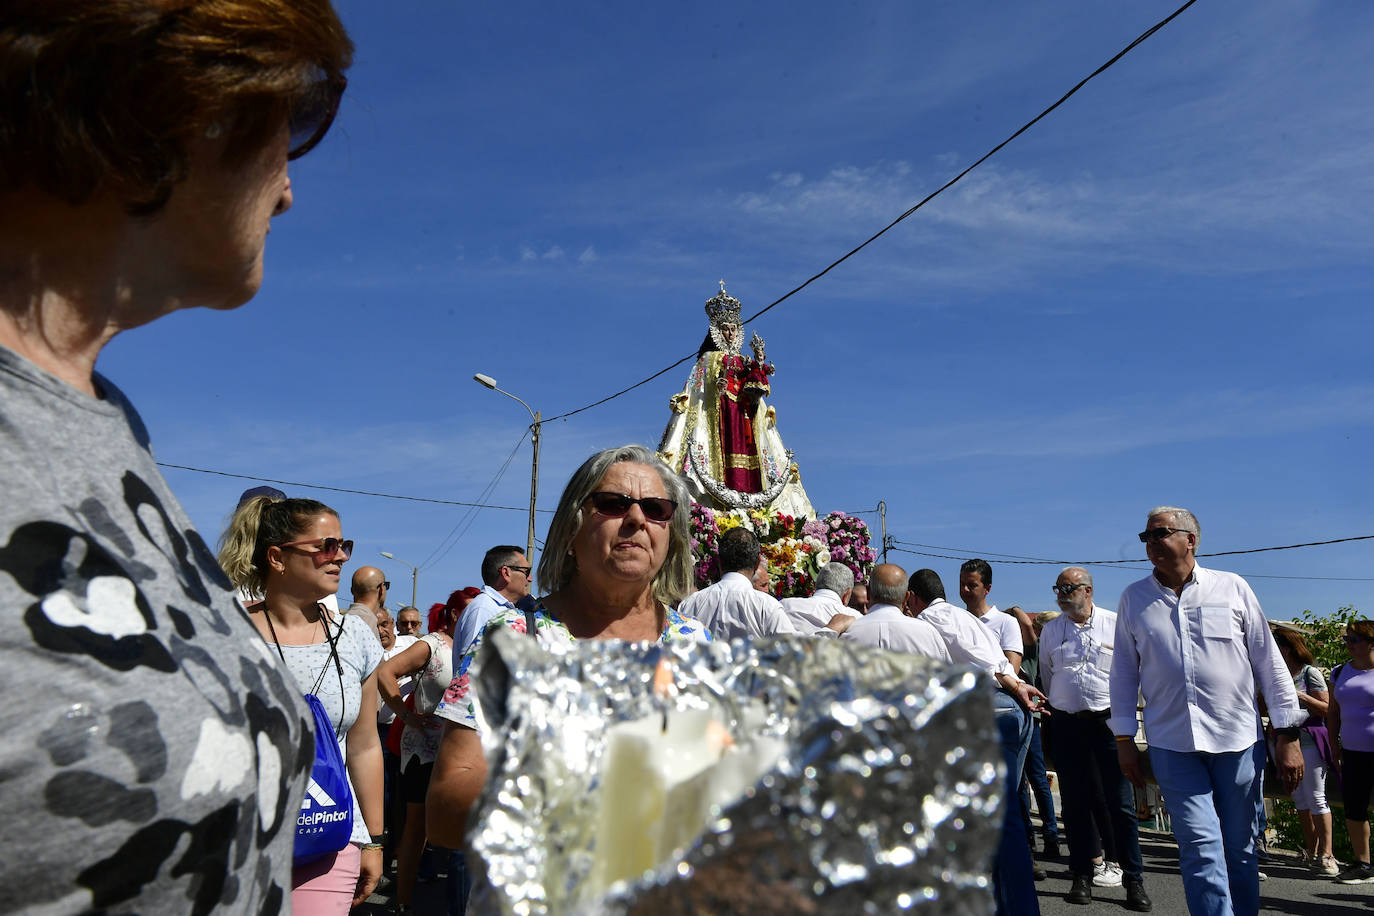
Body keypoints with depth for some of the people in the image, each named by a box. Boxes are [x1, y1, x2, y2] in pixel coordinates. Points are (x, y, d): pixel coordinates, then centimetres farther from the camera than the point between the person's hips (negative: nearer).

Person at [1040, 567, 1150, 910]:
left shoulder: (1115, 624, 0)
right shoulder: (1050, 631, 8)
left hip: (1108, 722, -2)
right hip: (1067, 725, 3)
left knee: (1120, 802, -2)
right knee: (1075, 803, 6)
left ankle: (1134, 880, 7)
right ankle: (1083, 875, 15)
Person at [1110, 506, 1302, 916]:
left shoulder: (1232, 587, 4)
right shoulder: (1134, 598, 7)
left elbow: (1269, 663, 6)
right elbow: (1123, 671, 11)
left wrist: (1288, 735, 3)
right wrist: (1124, 739, 7)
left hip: (1238, 742, 0)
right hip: (1172, 745, 0)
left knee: (1240, 851, 8)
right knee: (1201, 848, -8)